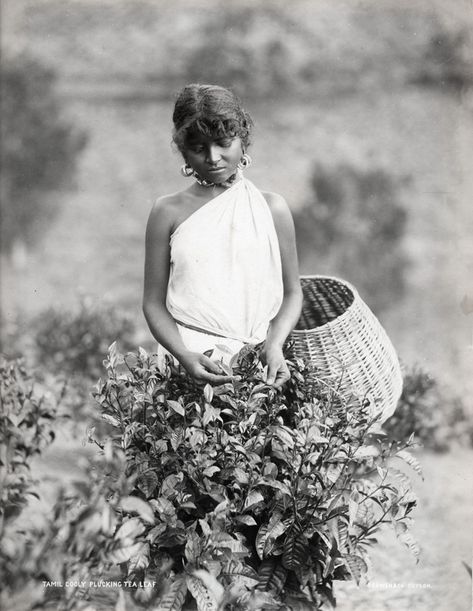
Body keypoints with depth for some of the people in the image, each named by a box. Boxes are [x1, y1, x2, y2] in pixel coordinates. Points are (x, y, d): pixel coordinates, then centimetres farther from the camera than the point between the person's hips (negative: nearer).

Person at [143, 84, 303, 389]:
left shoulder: (271, 208, 9)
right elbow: (154, 303, 5)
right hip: (188, 363, -1)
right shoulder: (169, 212, 7)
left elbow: (292, 292, 13)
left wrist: (274, 345, -6)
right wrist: (184, 355, -12)